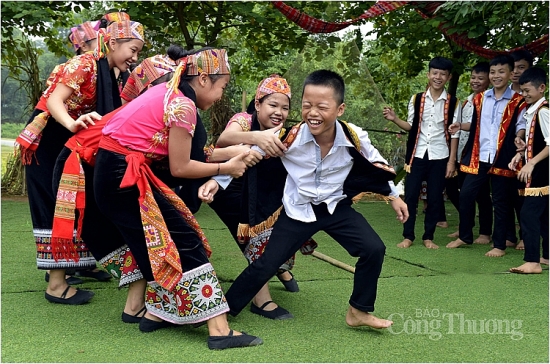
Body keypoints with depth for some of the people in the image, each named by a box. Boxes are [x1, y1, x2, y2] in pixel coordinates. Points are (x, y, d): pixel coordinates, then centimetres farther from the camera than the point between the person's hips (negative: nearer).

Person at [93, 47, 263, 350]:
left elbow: (179, 151, 12)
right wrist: (226, 168, 0)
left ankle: (156, 312, 23)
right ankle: (219, 329, -4)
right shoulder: (184, 106, -14)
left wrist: (233, 153, 12)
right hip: (125, 176, -9)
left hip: (113, 172, 9)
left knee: (159, 242, 18)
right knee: (186, 243, -5)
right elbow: (180, 168, -11)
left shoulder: (168, 92, 14)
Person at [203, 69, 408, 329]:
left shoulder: (354, 137, -18)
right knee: (266, 264, -4)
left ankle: (359, 311, 12)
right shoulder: (290, 137, -24)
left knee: (374, 250, -9)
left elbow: (376, 164, 3)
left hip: (336, 207, 2)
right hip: (298, 211, -2)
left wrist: (393, 196, 12)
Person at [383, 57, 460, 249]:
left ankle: (428, 237, 16)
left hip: (440, 157, -1)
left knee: (435, 198, 5)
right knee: (410, 196, 1)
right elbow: (411, 127, 9)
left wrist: (452, 161, -3)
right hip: (417, 154, 1)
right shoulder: (416, 99, 2)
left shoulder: (453, 103, -2)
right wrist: (394, 119, -8)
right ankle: (408, 236, 11)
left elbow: (454, 133, 0)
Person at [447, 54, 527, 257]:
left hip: (502, 158, -4)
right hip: (478, 156, 4)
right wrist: (461, 126, 3)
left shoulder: (517, 102, -3)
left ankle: (499, 245, 13)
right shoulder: (480, 99, 11)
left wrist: (519, 138, -24)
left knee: (500, 201, 3)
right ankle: (464, 236, 20)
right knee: (466, 194, 4)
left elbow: (521, 127, -3)